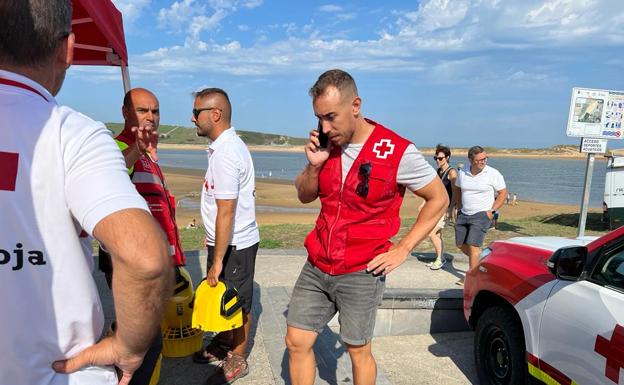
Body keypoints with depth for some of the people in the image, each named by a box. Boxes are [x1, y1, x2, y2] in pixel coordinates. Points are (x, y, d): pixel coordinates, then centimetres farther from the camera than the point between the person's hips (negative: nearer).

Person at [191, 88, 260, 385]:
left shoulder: (225, 153, -24)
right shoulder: (225, 145, 9)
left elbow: (226, 212, -25)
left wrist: (217, 261, -21)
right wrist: (212, 237, 24)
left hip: (235, 243, -9)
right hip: (225, 239, 9)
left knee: (238, 303, 8)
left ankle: (237, 360, 27)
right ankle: (224, 342, 43)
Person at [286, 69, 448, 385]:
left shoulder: (397, 152, -15)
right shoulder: (327, 145, 0)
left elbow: (438, 198, -4)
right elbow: (304, 196, 11)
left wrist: (403, 248, -9)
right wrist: (314, 165, -10)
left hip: (361, 274, -5)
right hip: (317, 267, 5)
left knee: (358, 351, 10)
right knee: (296, 342, 11)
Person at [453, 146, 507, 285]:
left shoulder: (493, 173, -10)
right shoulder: (462, 172, 1)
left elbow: (503, 193, -3)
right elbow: (457, 190, 17)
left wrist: (492, 211, -9)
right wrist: (459, 207, 10)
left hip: (482, 215, -5)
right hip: (463, 214, 5)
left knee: (473, 246, -11)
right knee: (461, 245, 12)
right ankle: (481, 259, 35)